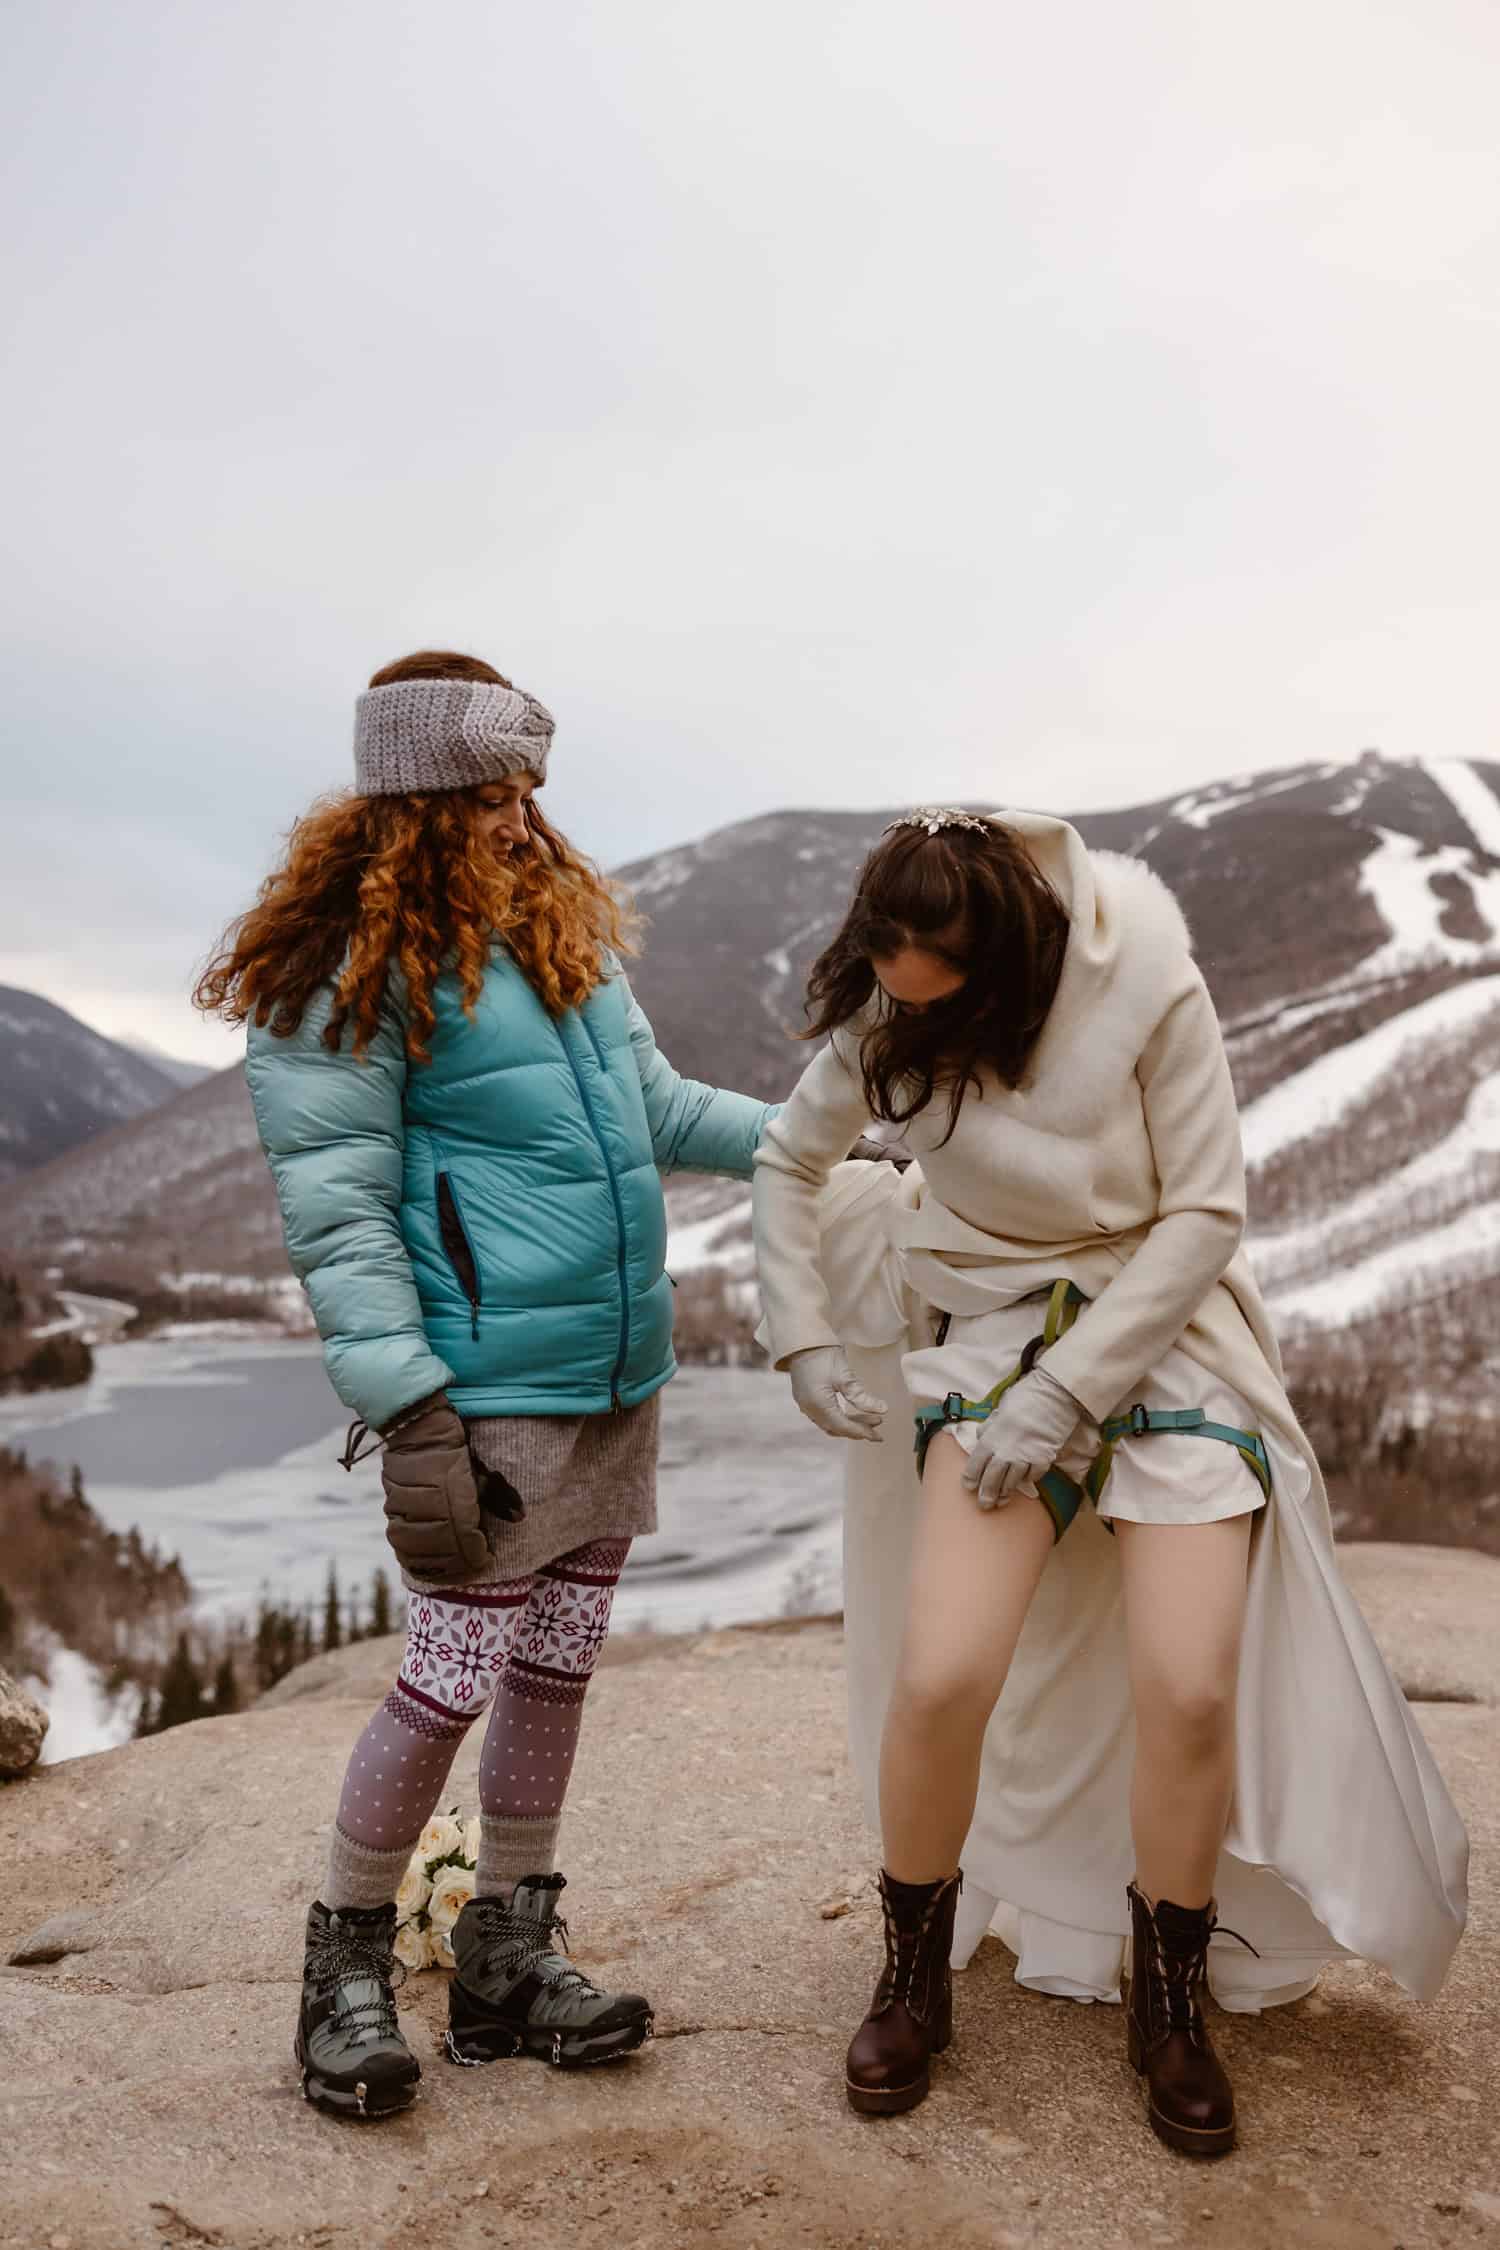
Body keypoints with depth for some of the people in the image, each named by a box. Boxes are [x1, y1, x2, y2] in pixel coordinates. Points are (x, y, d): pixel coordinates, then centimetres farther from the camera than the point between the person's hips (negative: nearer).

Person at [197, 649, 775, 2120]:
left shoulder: (560, 919, 13)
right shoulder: (354, 965, -11)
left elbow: (651, 1102, 23)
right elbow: (335, 1211, -15)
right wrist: (408, 1416, -21)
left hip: (619, 1381, 8)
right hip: (491, 1392, -7)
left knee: (557, 1670, 14)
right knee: (452, 1683, -2)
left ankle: (508, 1959, 30)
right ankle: (346, 1971, 22)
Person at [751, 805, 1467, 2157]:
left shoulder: (1150, 988, -18)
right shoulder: (883, 1022, -8)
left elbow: (1206, 1212, -13)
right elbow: (790, 1161, 9)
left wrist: (1067, 1389, -18)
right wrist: (804, 1339, -1)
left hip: (1163, 1325, -1)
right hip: (993, 1334, 2)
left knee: (1192, 1691, -11)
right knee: (942, 1679, -13)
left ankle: (1170, 2007, 16)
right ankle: (915, 1984, 15)